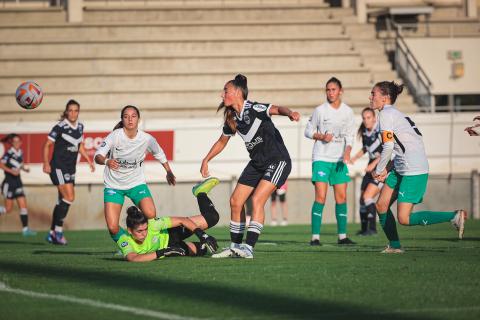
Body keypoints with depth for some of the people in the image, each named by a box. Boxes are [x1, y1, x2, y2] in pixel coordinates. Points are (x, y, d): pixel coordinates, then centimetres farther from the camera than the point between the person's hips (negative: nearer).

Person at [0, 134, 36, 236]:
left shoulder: (20, 153, 6)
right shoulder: (9, 153, -14)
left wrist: (25, 168, 0)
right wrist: (12, 171, -25)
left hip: (18, 182, 6)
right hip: (9, 182, -6)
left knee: (23, 205, -1)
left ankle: (25, 229, -1)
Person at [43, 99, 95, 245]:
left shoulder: (80, 127, 8)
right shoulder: (60, 127, -12)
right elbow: (47, 145, -9)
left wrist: (89, 160, 15)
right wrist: (46, 163, -19)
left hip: (70, 169, 7)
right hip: (58, 167, -7)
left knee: (63, 201, 10)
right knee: (69, 197, -19)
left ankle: (52, 233, 18)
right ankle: (58, 230, -10)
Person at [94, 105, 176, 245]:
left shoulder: (147, 139, -10)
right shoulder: (115, 136, -17)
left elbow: (159, 154, 11)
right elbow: (97, 156, -25)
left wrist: (169, 172, 20)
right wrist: (107, 161, -46)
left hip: (137, 182, 1)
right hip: (113, 185, -1)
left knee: (151, 215, -23)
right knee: (113, 227, -13)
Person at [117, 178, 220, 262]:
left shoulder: (152, 225, -40)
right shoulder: (124, 241, -42)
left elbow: (183, 220, -32)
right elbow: (133, 259, -59)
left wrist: (202, 235, -40)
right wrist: (161, 253, -58)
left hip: (168, 235, -1)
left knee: (212, 217, 0)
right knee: (201, 250, 7)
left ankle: (201, 193, 33)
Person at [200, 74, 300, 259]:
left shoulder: (254, 109, -19)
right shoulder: (231, 119, 4)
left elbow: (277, 109, -35)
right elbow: (222, 142, 21)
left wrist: (289, 113, -56)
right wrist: (206, 160, 22)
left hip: (277, 160, -8)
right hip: (257, 164, 8)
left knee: (257, 200, -20)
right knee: (235, 201, 5)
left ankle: (249, 248, -19)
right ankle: (235, 247, 15)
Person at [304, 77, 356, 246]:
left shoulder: (348, 111, 6)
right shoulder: (320, 110, -3)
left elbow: (349, 135, 7)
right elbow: (308, 131, 4)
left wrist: (347, 153, -9)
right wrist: (322, 137, -14)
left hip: (340, 159, 4)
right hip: (321, 158, -4)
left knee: (341, 197, 4)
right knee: (320, 197, -12)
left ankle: (342, 236, 11)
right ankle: (315, 237, -11)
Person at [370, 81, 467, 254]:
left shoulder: (386, 114, -11)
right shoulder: (394, 113, 17)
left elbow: (388, 146, -18)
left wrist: (379, 170, -6)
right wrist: (384, 170, 11)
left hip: (414, 171, -10)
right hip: (401, 169, 10)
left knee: (404, 218, -11)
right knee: (381, 205, 10)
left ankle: (454, 217, -7)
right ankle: (394, 246, 18)